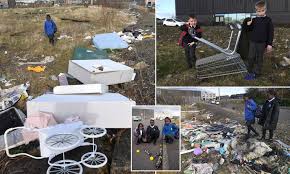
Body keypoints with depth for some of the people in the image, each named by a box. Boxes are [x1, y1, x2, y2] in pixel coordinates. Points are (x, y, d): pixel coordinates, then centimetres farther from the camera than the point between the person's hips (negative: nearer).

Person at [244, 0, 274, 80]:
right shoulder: (254, 19, 2)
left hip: (262, 43, -3)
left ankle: (257, 73, 17)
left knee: (259, 58, 7)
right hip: (253, 41, 3)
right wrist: (249, 25, -11)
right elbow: (251, 29, 12)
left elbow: (271, 32, -5)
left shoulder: (268, 20, -6)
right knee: (251, 57, 4)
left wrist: (270, 44, -7)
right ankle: (250, 72, 17)